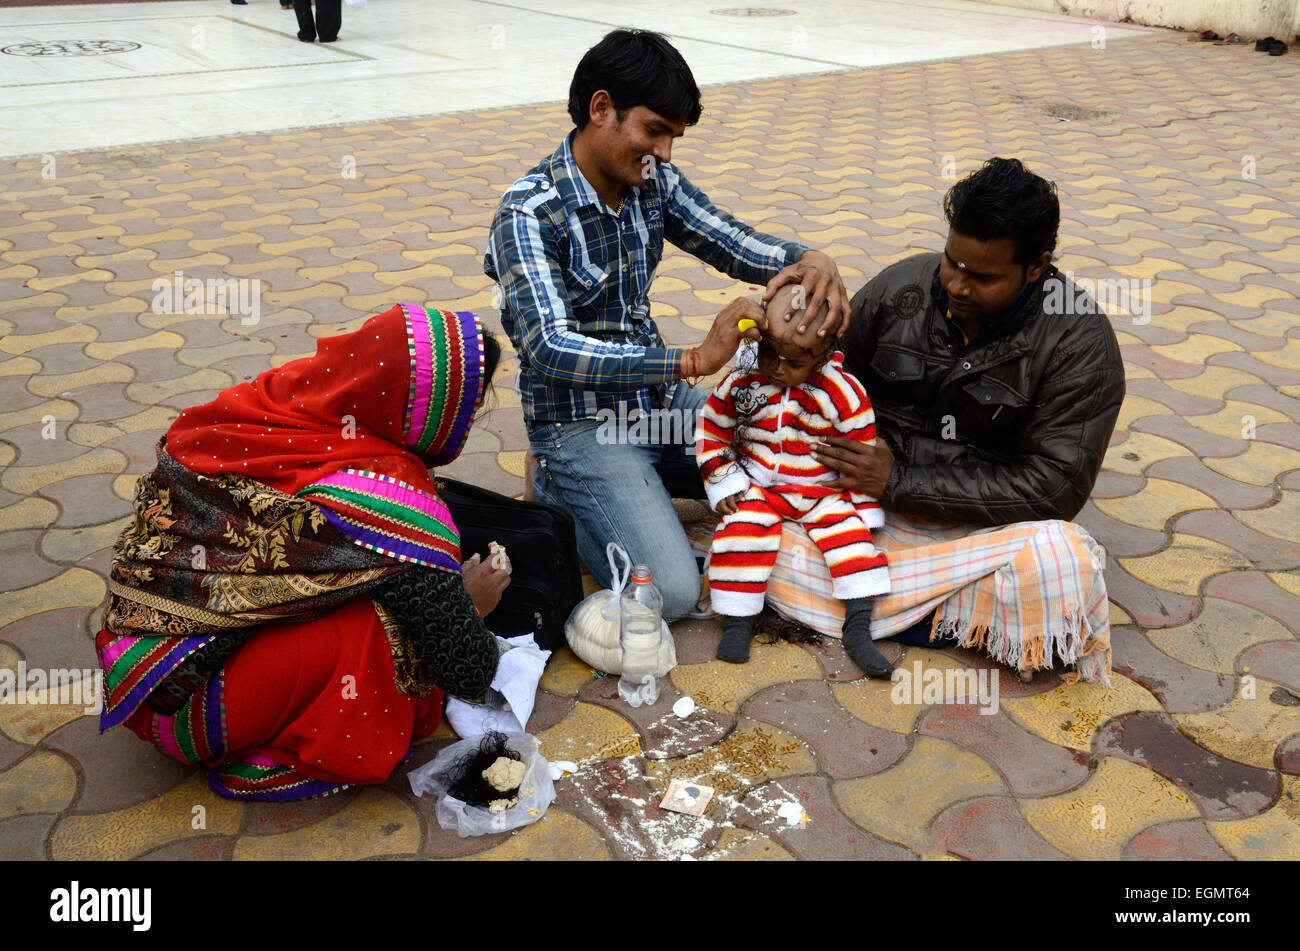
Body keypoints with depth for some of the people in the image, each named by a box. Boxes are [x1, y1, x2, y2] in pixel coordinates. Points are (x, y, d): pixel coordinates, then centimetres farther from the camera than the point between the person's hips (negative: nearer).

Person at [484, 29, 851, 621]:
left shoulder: (654, 182, 1)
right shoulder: (529, 212, -20)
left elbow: (735, 244, 5)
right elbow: (550, 350, -32)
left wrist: (809, 259, -19)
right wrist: (692, 361, -39)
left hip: (661, 401, 7)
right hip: (580, 426, -7)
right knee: (670, 594, -21)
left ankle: (642, 482, 15)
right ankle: (560, 491, 6)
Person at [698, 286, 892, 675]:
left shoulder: (843, 393, -13)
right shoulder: (741, 381, -8)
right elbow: (712, 428, 4)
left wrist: (862, 506, -5)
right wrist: (723, 480, -2)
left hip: (822, 490, 0)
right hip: (756, 486, 0)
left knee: (847, 528, -17)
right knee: (743, 526, -23)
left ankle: (858, 627, -11)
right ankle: (736, 619, -12)